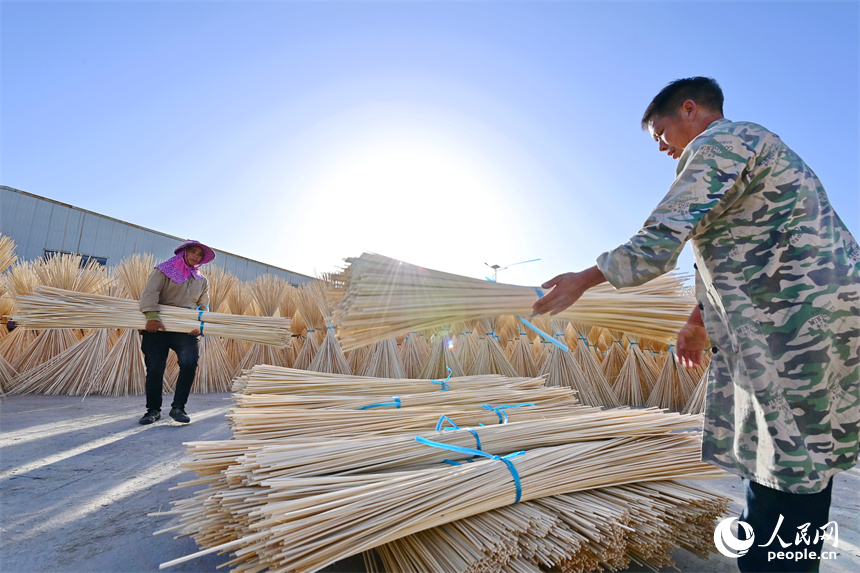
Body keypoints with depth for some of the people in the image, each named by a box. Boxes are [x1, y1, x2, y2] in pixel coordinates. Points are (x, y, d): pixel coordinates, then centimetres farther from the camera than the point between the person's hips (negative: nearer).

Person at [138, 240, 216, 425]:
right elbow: (150, 292, -9)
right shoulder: (164, 270, 5)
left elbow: (203, 306, 14)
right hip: (158, 327, -2)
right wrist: (152, 316, -25)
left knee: (190, 363, -19)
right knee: (155, 368, -4)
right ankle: (153, 410, 15)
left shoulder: (202, 281, 17)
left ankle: (178, 407, -5)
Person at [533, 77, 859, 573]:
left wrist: (582, 280, -6)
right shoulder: (755, 148, 25)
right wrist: (700, 320, 34)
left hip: (800, 339, -11)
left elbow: (655, 248, -19)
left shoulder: (718, 141, -8)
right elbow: (737, 262, 29)